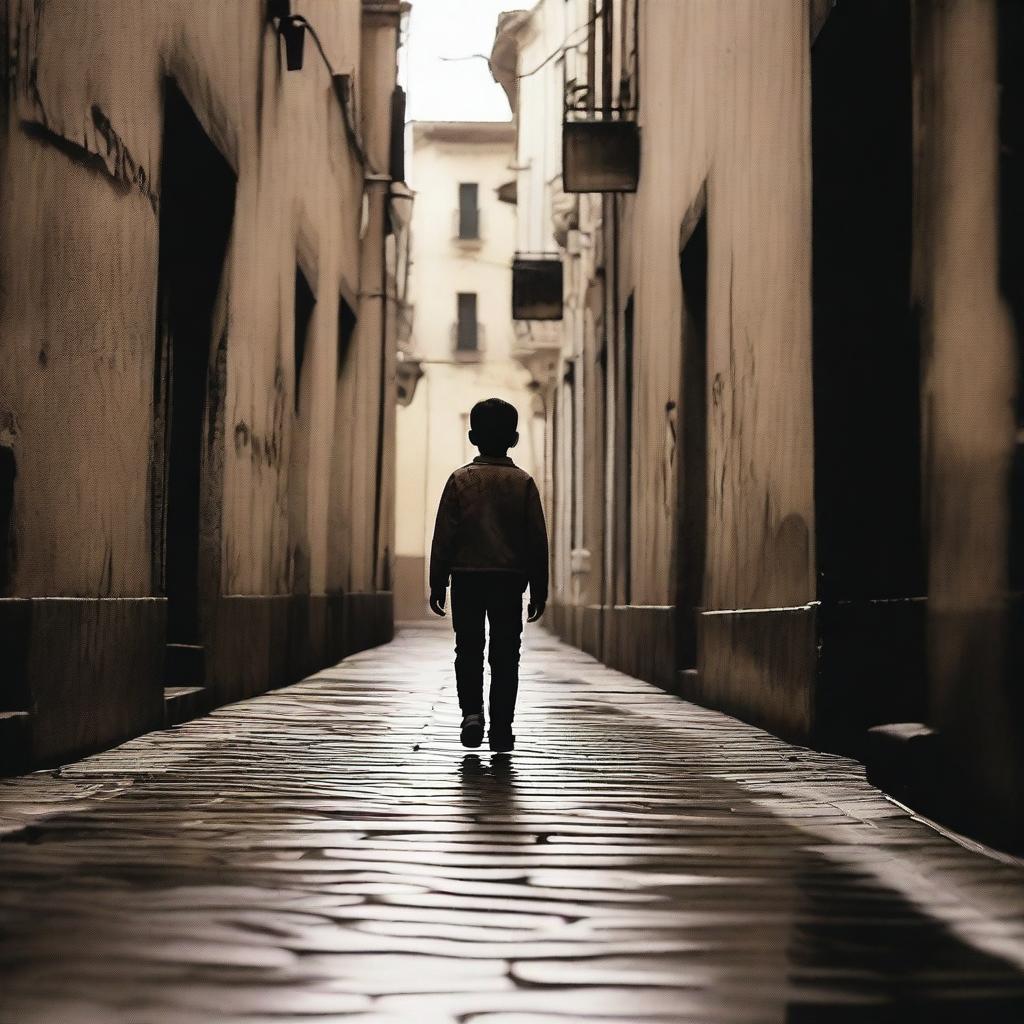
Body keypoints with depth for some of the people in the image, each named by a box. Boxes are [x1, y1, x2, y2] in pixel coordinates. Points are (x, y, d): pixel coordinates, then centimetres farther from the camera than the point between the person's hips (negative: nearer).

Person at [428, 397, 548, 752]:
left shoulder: (460, 479, -1)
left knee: (468, 651, 10)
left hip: (466, 577, 0)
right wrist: (539, 589, 8)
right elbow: (537, 539, 1)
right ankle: (501, 729, 6)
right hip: (510, 578, 0)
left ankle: (471, 711, -10)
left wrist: (437, 583, 4)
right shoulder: (523, 482, 0)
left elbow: (444, 535, -2)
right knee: (505, 657, 6)